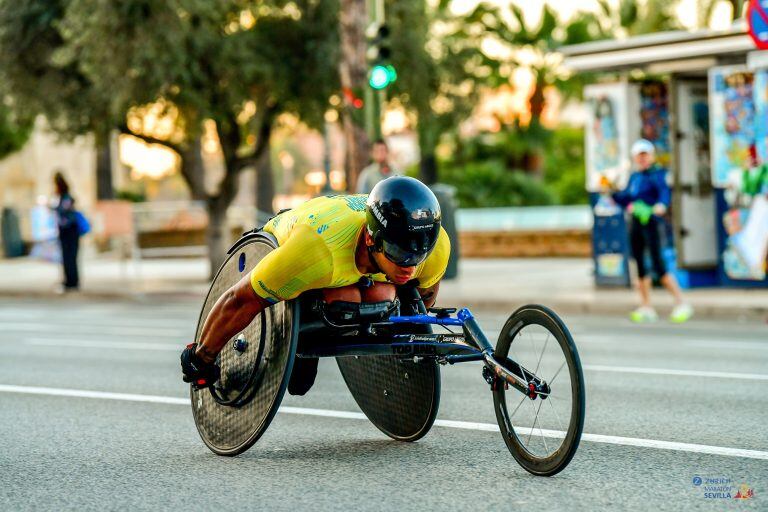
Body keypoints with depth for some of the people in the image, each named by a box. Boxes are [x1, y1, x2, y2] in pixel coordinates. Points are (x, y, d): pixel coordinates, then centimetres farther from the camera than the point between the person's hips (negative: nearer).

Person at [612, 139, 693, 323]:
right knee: (639, 265, 9)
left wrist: (662, 205, -44)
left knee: (658, 265, -13)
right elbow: (626, 199, 23)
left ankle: (681, 304, -6)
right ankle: (646, 308, 18)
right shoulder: (634, 177, 15)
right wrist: (611, 192, 8)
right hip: (636, 224, 7)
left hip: (651, 223, -7)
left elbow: (664, 191, -24)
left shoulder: (657, 173, -7)